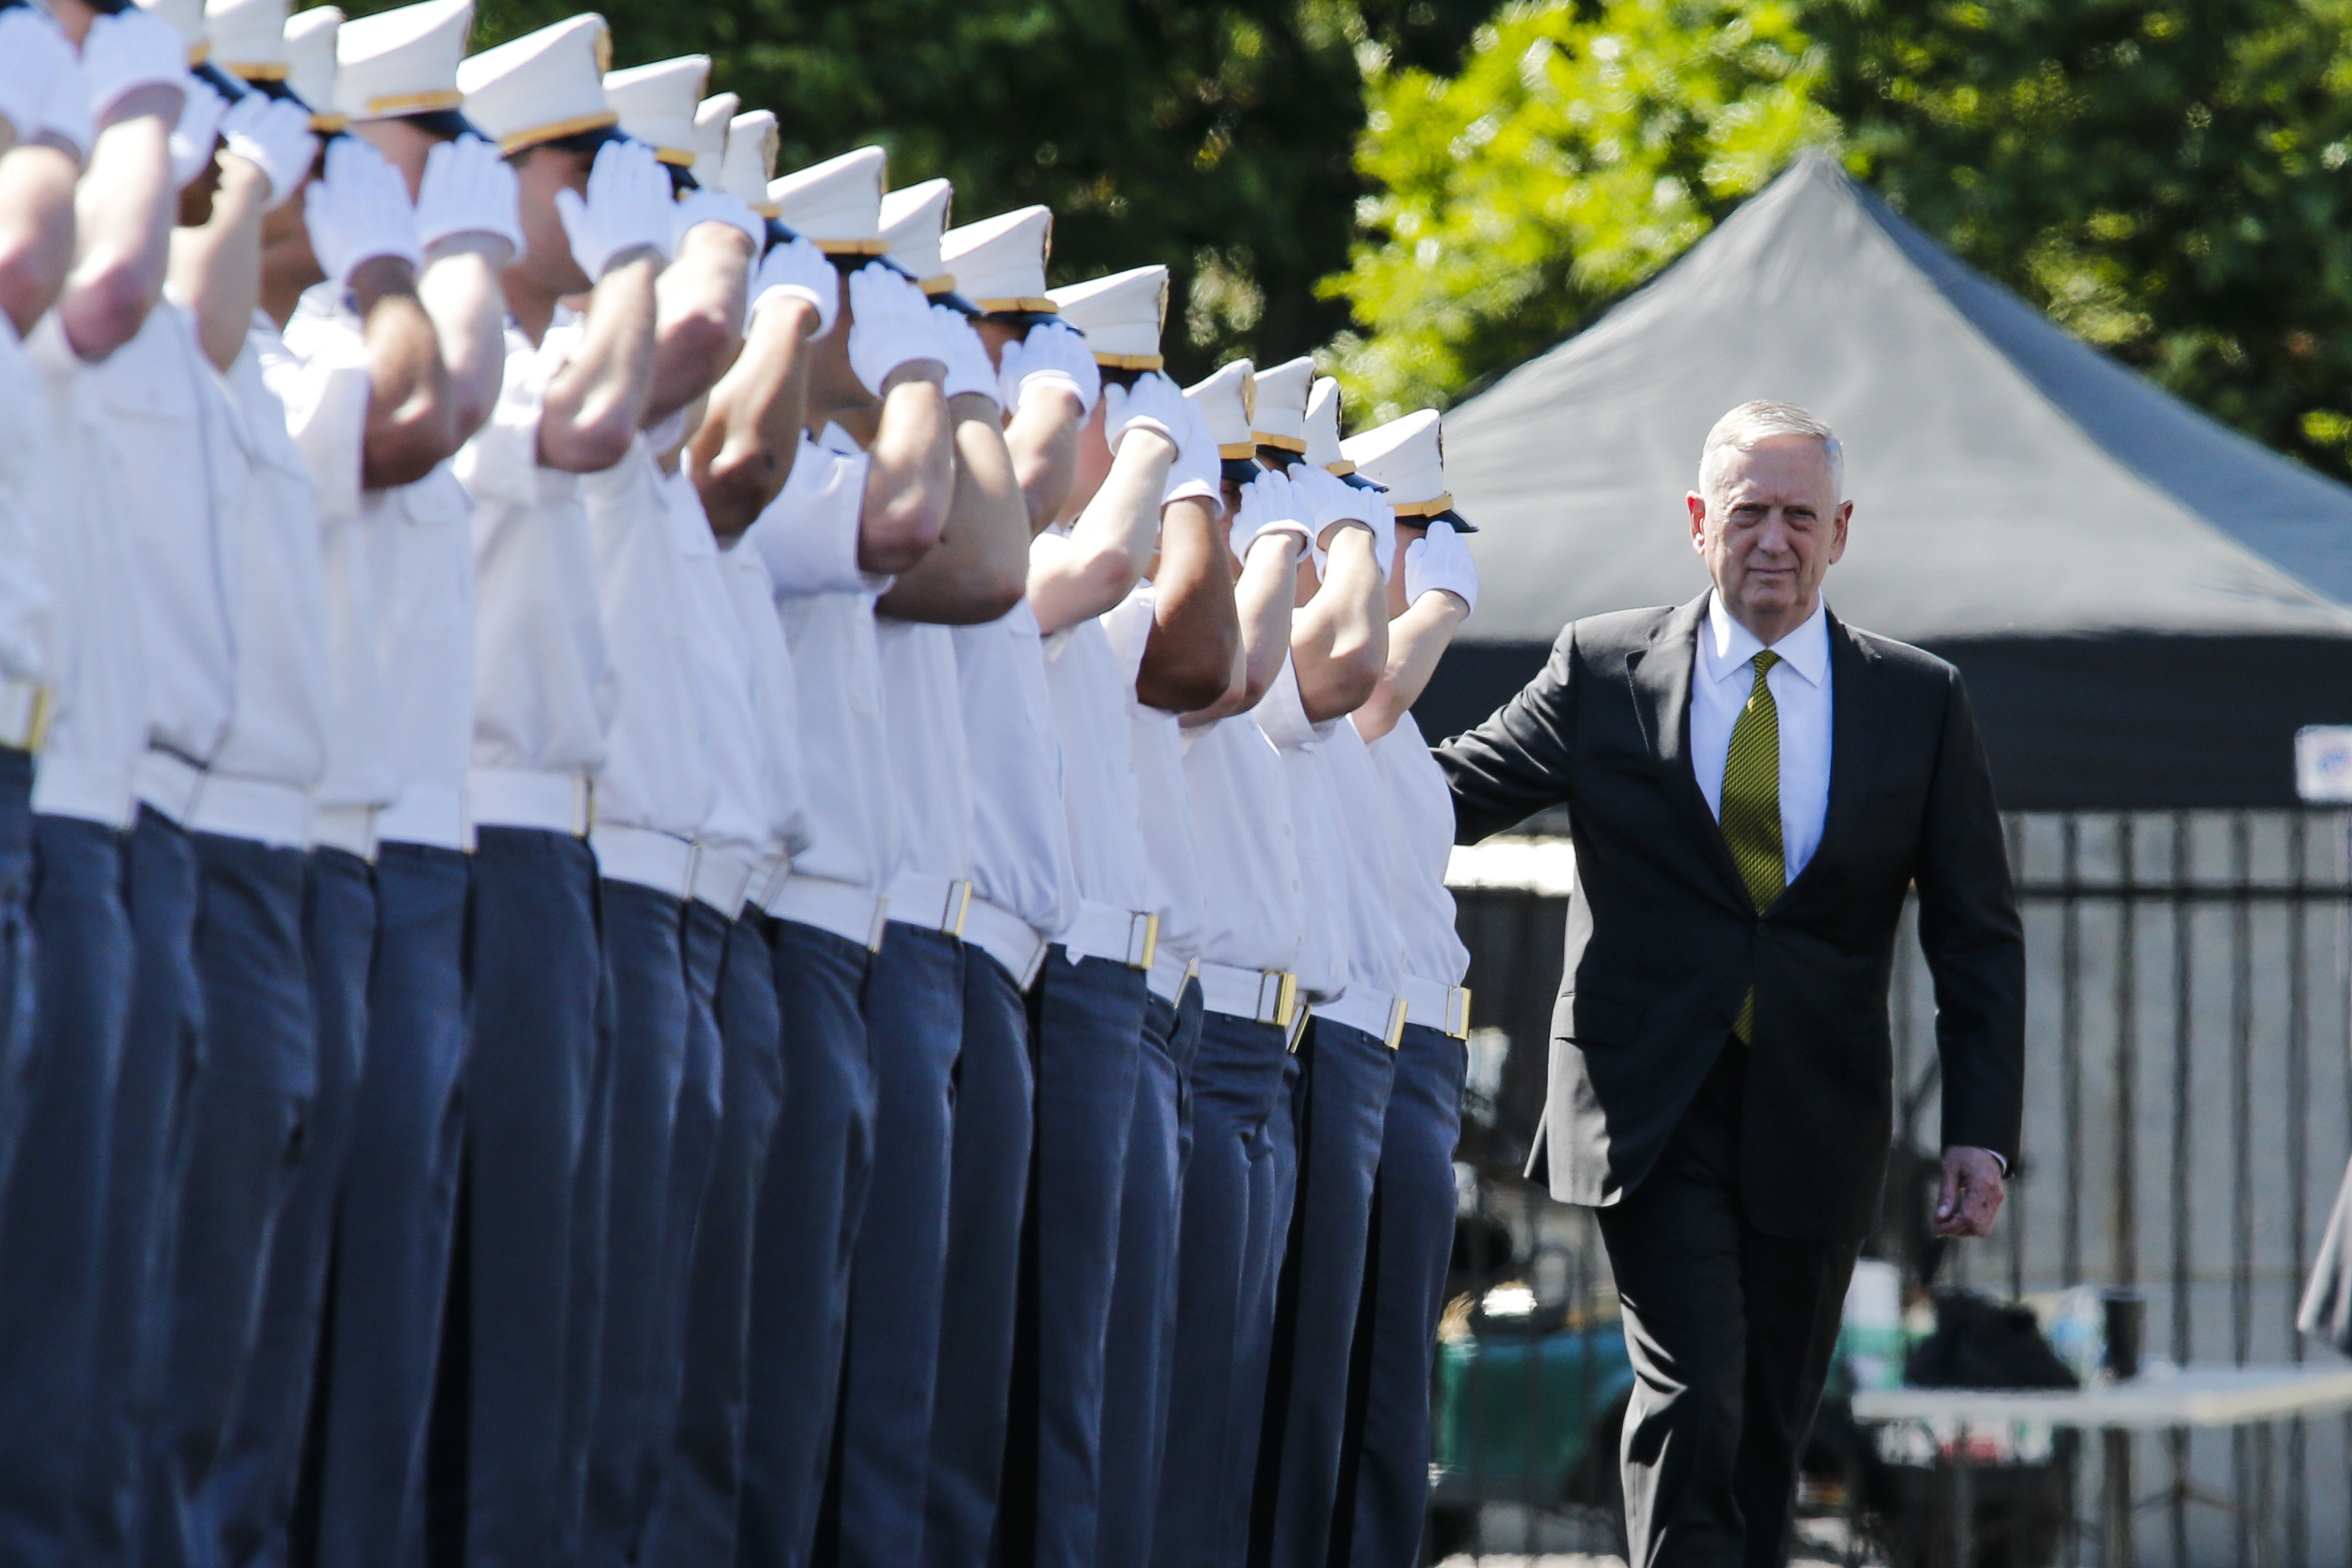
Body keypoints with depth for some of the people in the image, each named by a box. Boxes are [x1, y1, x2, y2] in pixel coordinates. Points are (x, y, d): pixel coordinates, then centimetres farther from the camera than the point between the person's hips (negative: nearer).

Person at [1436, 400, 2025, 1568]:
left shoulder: (1921, 702, 5)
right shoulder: (1602, 670, 2)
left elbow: (1977, 939, 6)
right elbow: (1450, 793, 7)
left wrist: (1980, 1131, -2)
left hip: (1814, 1126, 2)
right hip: (1654, 1114, -2)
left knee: (1770, 1429, 8)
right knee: (1694, 1396, -16)